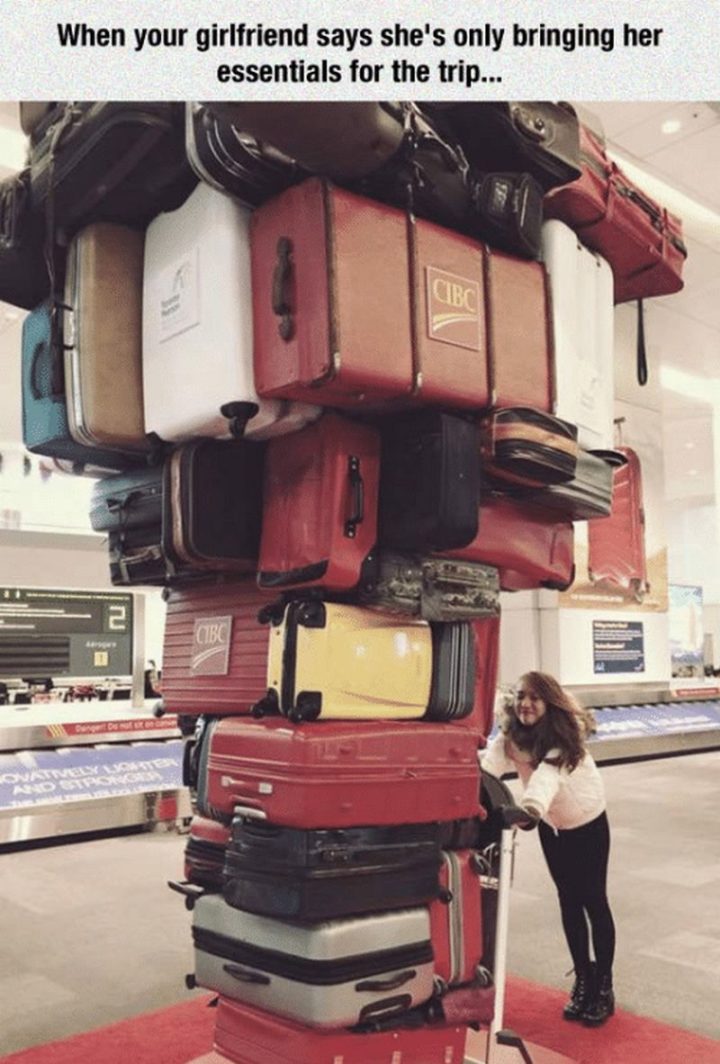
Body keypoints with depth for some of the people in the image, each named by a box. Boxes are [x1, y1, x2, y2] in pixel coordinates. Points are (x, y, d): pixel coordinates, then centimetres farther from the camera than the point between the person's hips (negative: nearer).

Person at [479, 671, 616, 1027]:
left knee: (593, 900, 1)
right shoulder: (510, 735, -18)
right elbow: (489, 762, -37)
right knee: (569, 901, 11)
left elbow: (549, 774, -52)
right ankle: (583, 980, 26)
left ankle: (604, 986, 17)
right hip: (551, 825, 4)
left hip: (587, 822, -4)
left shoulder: (564, 738, -32)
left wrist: (532, 806, -71)